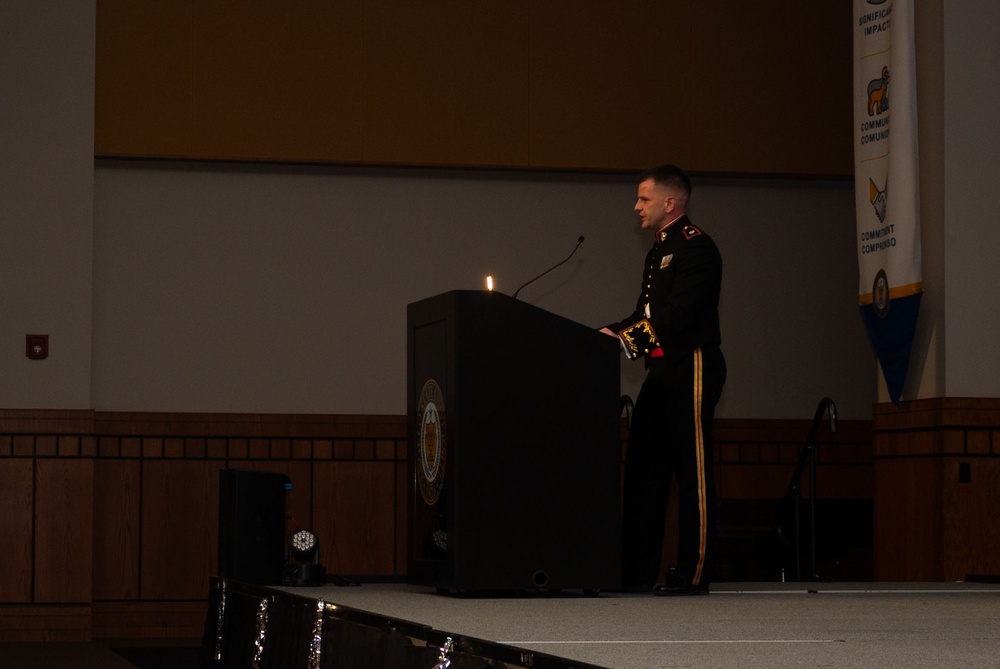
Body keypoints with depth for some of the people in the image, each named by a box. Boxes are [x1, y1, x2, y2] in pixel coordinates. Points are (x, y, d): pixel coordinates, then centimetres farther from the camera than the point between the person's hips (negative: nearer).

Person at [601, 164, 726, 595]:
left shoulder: (695, 247, -10)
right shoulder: (659, 250, 21)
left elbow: (677, 315, -19)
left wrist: (626, 339, -23)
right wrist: (612, 333, 3)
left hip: (692, 368, -10)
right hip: (662, 371, 10)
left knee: (692, 470, -6)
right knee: (644, 467, 8)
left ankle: (694, 572, -3)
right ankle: (637, 570, 11)